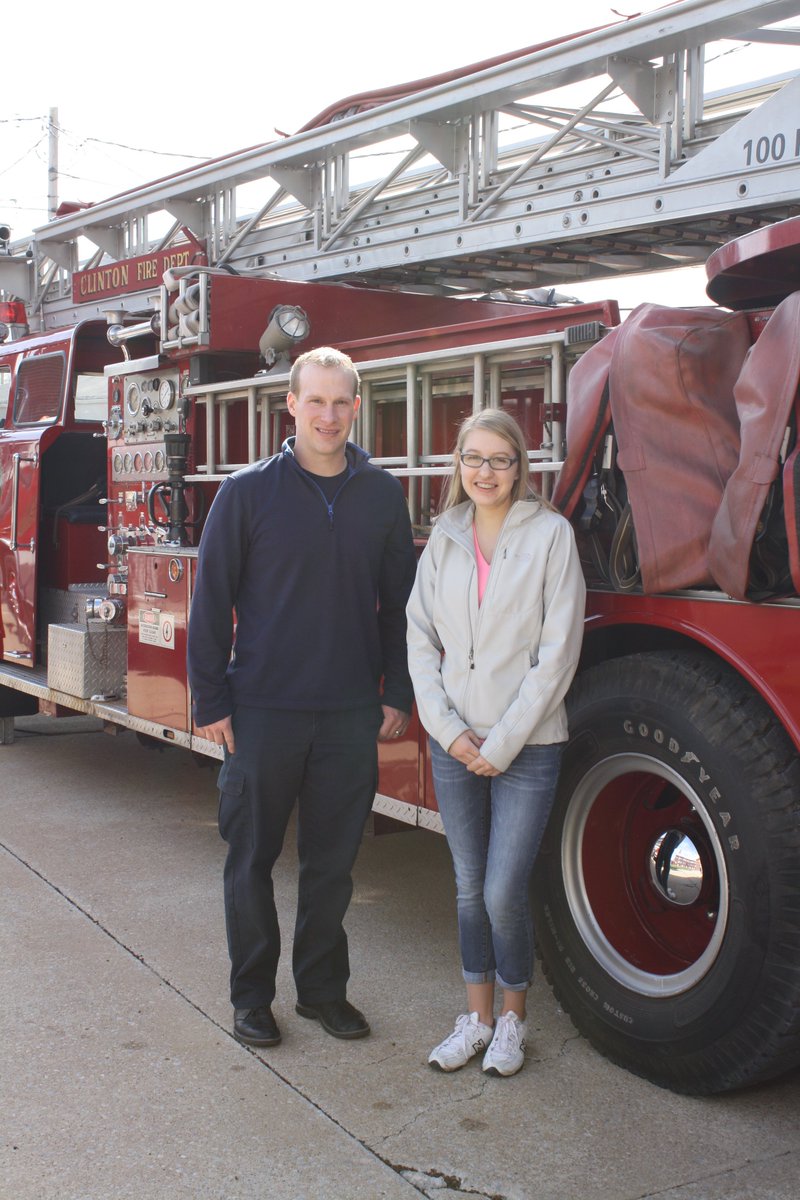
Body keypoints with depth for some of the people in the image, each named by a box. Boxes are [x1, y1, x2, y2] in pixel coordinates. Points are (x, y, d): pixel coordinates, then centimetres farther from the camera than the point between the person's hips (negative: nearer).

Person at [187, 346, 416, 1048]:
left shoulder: (382, 496, 5)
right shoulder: (248, 493, -3)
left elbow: (399, 602, 10)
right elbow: (212, 602, -2)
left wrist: (398, 694, 5)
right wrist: (210, 701, -5)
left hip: (352, 714, 2)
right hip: (262, 709, -2)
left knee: (333, 860, 11)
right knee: (252, 858, 8)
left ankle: (324, 989, 27)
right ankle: (252, 996, 24)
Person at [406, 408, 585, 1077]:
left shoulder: (550, 534, -5)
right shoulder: (444, 540, 7)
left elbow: (557, 652, -9)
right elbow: (421, 641, 5)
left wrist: (503, 742, -11)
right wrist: (449, 730, -7)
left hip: (527, 745, -4)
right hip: (454, 744, 4)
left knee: (504, 894, -3)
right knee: (470, 890, 12)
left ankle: (513, 1019, 20)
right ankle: (477, 1015, 27)